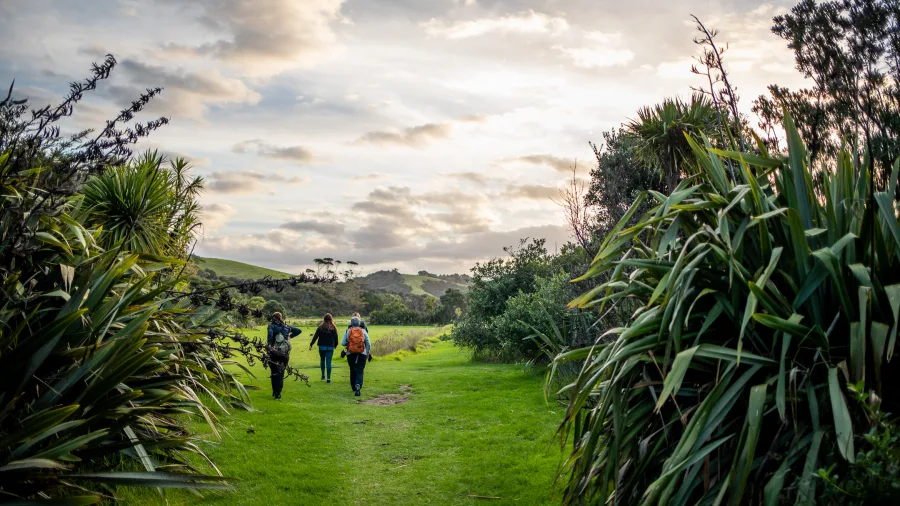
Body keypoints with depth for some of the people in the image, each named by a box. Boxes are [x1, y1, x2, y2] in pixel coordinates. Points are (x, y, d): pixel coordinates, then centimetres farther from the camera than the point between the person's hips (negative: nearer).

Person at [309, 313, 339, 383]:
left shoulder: (320, 327, -5)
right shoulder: (333, 328, -3)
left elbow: (315, 337, -5)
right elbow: (336, 338, 3)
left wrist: (311, 344, 1)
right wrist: (335, 345, 19)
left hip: (322, 347, 0)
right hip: (330, 347, 0)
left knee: (322, 360, 20)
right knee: (328, 362, 0)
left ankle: (323, 375, 26)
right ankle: (328, 378, -3)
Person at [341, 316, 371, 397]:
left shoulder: (347, 331, 1)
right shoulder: (363, 331, 2)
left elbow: (343, 343, -4)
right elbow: (368, 344, 3)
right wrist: (368, 354, 14)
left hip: (350, 354, 1)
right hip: (362, 354, -1)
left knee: (352, 371, 17)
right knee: (360, 372, -2)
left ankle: (354, 388, 27)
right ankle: (358, 386, -23)